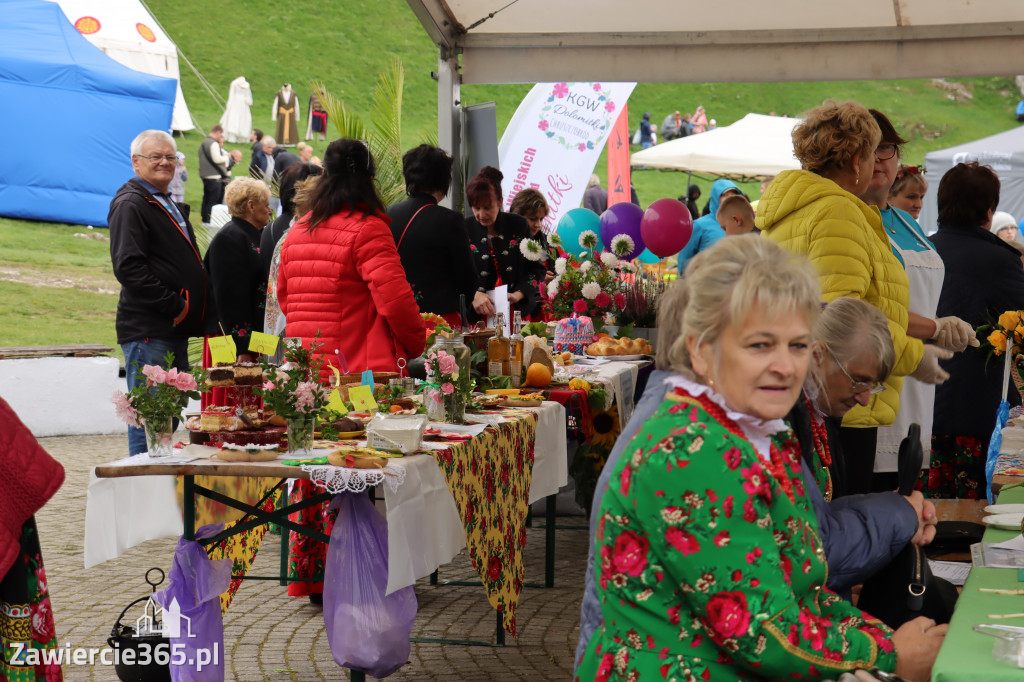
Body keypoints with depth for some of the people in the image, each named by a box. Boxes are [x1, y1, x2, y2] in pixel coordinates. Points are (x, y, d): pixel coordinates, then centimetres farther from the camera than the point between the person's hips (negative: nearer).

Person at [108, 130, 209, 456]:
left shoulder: (170, 206, 21)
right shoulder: (130, 205, -9)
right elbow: (128, 268, -20)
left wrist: (192, 310, 13)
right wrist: (175, 305, -20)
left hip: (175, 330, 9)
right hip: (148, 332, -9)